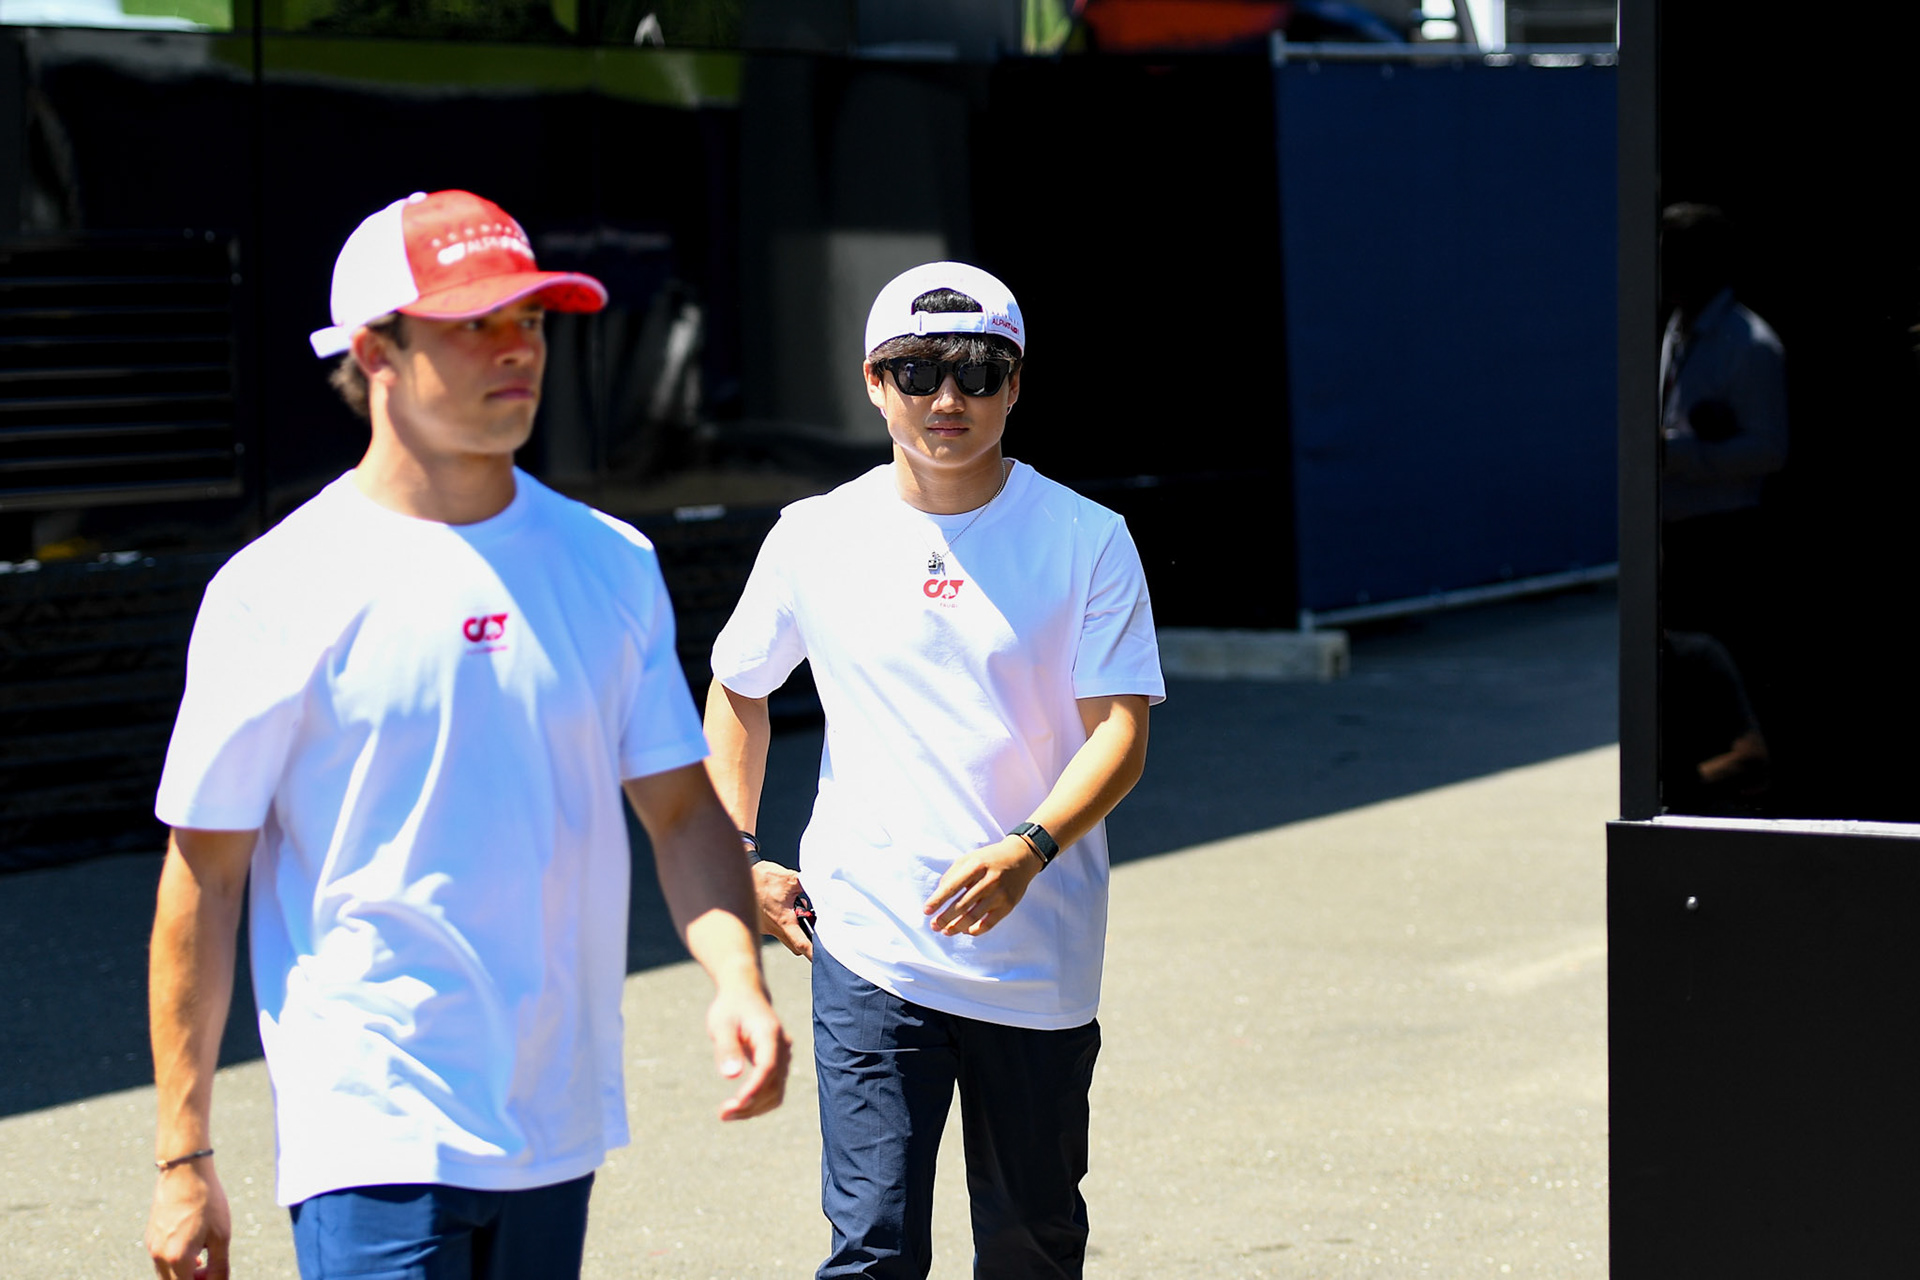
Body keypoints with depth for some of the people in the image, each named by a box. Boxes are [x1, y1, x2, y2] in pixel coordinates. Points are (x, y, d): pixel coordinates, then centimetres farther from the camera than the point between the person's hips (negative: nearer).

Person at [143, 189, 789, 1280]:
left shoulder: (612, 564, 7)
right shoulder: (279, 589, -7)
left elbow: (681, 808, 9)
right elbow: (204, 872, -5)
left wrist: (737, 973, -11)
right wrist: (184, 1158, -6)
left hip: (561, 1136, 5)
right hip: (374, 1141, -5)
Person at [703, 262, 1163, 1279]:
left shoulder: (1086, 540, -3)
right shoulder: (815, 537, 2)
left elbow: (1122, 730, -9)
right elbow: (737, 689, 18)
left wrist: (1028, 850, -25)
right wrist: (744, 857, 9)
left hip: (1041, 961, 1)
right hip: (869, 953, 0)